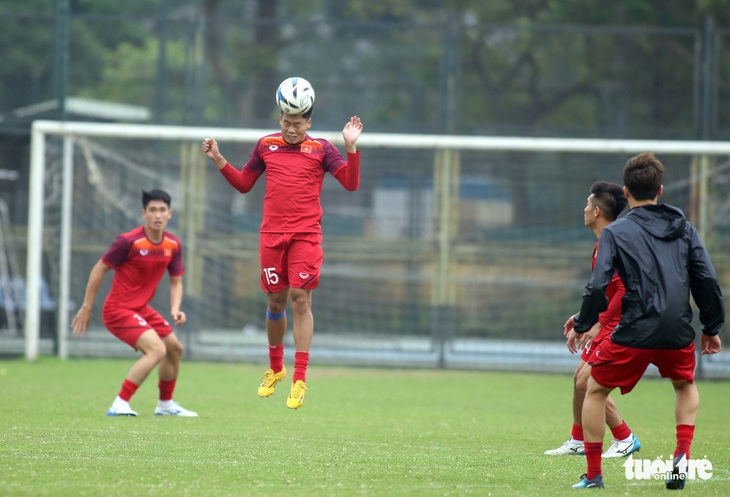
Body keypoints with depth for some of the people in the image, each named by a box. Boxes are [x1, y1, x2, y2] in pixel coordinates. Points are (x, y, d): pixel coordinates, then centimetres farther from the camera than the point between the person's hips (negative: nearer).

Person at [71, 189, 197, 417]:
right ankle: (120, 405, -23)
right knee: (157, 349, -24)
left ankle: (165, 404, 37)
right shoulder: (129, 242, -19)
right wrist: (86, 308, -8)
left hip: (142, 309, 8)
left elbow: (176, 281, 12)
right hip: (118, 310, -8)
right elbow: (99, 269, -11)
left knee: (175, 349, 18)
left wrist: (175, 309, -8)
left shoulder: (173, 245, 1)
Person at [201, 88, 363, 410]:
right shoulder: (266, 145, 11)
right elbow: (243, 184, 20)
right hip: (272, 234, 2)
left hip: (306, 235, -2)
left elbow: (351, 183, -2)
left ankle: (299, 380, -11)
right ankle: (275, 368, 28)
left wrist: (351, 148, -13)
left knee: (300, 299, -11)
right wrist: (219, 161, 8)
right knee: (276, 301, 7)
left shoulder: (320, 149, 4)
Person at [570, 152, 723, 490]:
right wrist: (712, 328, 17)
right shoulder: (684, 228, 9)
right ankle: (682, 455, 11)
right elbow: (707, 281, 7)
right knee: (685, 385, 32)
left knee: (595, 390, 17)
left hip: (634, 335, -3)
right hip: (678, 334, 3)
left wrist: (582, 325, 5)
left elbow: (598, 286, -8)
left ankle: (593, 474, 13)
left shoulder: (616, 232, -1)